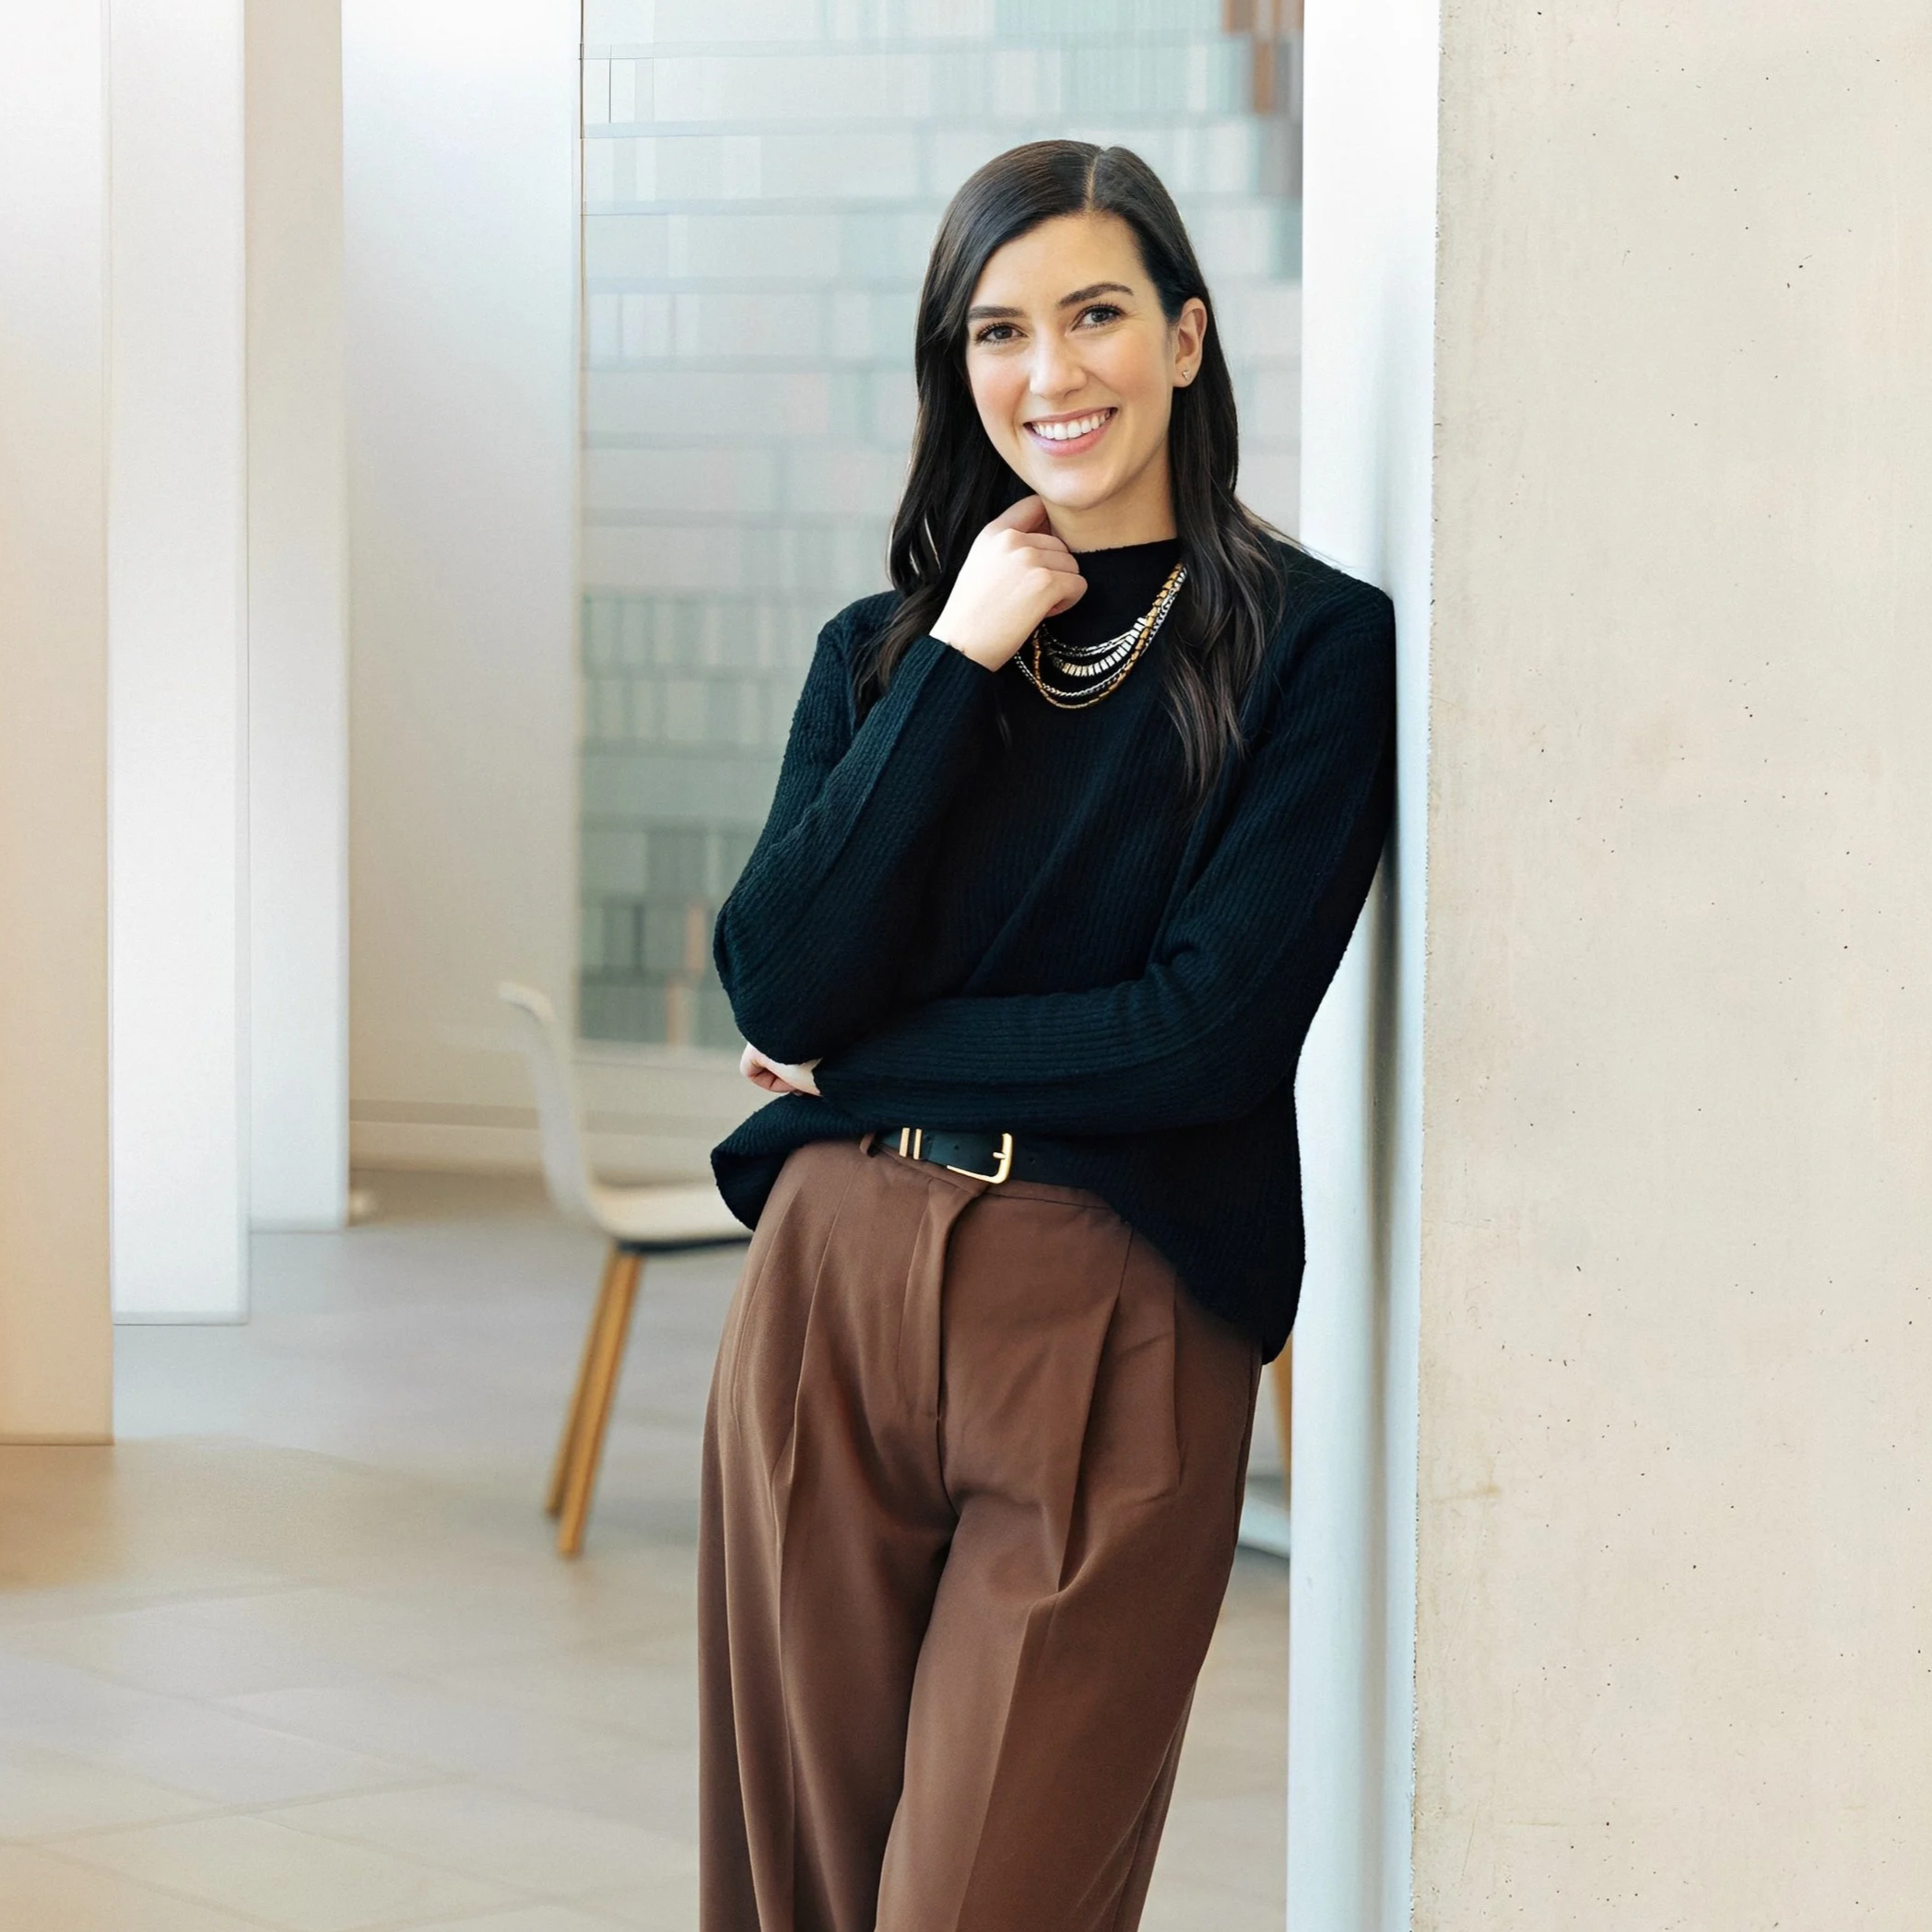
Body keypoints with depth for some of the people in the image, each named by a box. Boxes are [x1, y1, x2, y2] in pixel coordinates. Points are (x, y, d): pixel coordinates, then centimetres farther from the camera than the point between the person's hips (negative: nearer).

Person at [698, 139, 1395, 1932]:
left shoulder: (1318, 644, -2)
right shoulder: (884, 647, 11)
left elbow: (1210, 1027, -12)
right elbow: (776, 985, -3)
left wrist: (857, 1062, -3)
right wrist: (960, 666, -6)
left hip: (1114, 1333, -4)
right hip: (832, 1303, 4)